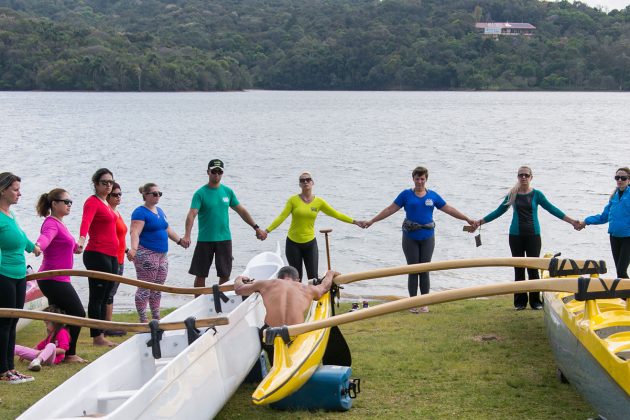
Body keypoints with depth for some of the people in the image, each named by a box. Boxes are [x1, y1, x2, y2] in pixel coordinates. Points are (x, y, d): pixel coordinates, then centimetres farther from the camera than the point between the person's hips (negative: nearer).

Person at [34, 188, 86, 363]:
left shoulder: (59, 223, 16)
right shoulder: (51, 223, -15)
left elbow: (68, 244, 38)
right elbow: (46, 237, -40)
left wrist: (75, 247, 58)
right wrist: (38, 246, -62)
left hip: (55, 280, 10)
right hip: (54, 280, -10)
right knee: (78, 314, -4)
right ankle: (70, 354, 4)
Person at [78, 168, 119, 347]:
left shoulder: (106, 203, 17)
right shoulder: (92, 202, -10)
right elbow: (86, 221, -28)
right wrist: (81, 240, -46)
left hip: (111, 256, 9)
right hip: (98, 255, -9)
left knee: (104, 298, 11)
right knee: (97, 297, -4)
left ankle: (101, 335, 17)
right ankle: (97, 337, 0)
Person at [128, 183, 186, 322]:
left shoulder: (159, 211, 18)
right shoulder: (140, 212, -9)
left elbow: (167, 229, 30)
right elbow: (135, 233, -21)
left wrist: (179, 240, 31)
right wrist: (133, 249, -36)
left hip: (162, 254, 9)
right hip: (146, 255, -9)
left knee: (157, 289, 13)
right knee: (144, 289, -6)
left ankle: (156, 318, 21)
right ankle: (143, 321, -2)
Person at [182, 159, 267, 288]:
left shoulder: (228, 192, 7)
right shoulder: (200, 193, -7)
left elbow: (241, 211, 15)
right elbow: (192, 214, -18)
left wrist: (256, 228, 13)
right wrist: (187, 236, -32)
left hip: (224, 239, 3)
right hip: (205, 240, -3)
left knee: (225, 275, 7)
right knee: (200, 275, 3)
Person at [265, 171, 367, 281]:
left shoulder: (319, 202, 1)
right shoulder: (293, 200, -5)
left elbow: (336, 214, 7)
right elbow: (282, 217, -10)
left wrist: (354, 221, 5)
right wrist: (267, 230, -21)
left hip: (310, 243, 1)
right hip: (293, 243, -1)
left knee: (313, 277, -3)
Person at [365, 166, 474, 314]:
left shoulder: (432, 195, 6)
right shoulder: (406, 194, 1)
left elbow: (449, 209, 11)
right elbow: (390, 209, 0)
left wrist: (467, 219, 11)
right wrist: (372, 220, -6)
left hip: (427, 237, 1)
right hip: (410, 238, -1)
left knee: (425, 271, 3)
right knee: (413, 270, 1)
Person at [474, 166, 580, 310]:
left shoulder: (536, 194, 1)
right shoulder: (512, 195, 5)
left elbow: (552, 209, 1)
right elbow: (499, 211, 10)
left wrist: (571, 221, -5)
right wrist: (480, 221, 7)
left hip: (533, 235, -1)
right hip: (516, 235, 1)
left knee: (533, 268, -3)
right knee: (518, 269, 4)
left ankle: (535, 301, 4)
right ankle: (520, 301, 11)